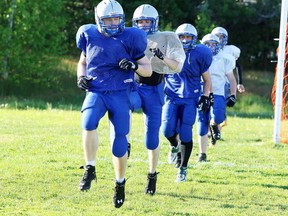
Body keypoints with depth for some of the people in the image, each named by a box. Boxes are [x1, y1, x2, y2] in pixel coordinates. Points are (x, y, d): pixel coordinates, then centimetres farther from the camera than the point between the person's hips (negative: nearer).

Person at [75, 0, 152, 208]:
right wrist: (81, 77, 1)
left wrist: (134, 66, -18)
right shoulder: (90, 36, 3)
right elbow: (82, 62, 22)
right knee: (89, 122, -31)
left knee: (120, 143, 1)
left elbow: (148, 70, 3)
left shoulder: (130, 39, -3)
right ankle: (90, 169, -17)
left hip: (120, 94, -1)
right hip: (96, 91, 1)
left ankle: (120, 183, 25)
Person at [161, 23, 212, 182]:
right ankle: (175, 147, 20)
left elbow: (207, 80, 9)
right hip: (172, 97, 1)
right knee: (168, 130, -16)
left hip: (190, 99, -1)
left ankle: (183, 168, 5)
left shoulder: (199, 55, -3)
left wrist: (205, 97, -2)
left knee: (185, 133, -9)